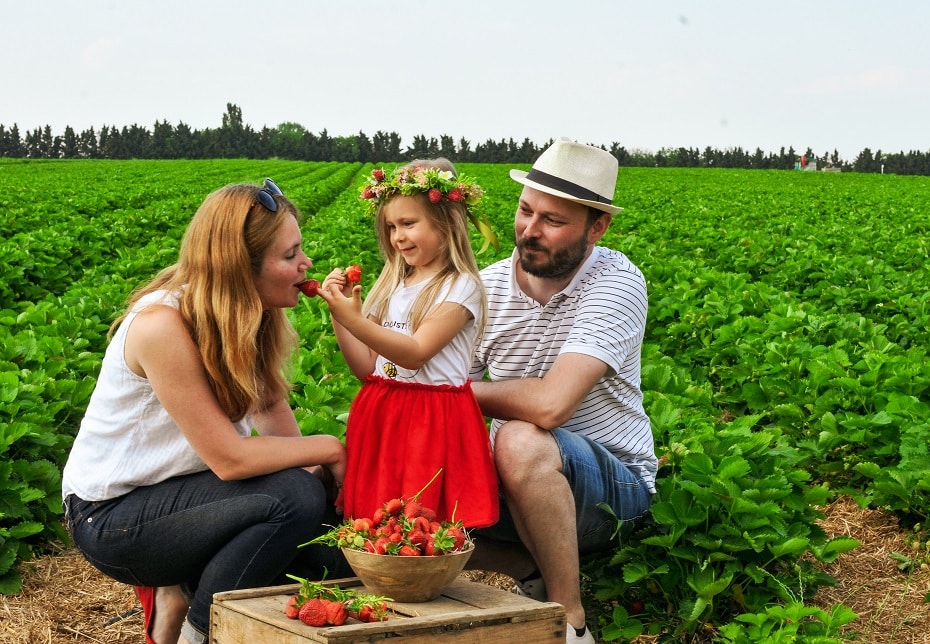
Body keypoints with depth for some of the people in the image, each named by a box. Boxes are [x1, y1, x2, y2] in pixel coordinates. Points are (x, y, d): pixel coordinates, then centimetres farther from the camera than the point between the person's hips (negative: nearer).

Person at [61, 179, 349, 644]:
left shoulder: (247, 314, -2)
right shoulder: (162, 324, -25)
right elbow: (229, 458, -25)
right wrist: (327, 449, -15)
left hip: (174, 490, 8)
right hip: (112, 516, -7)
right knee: (295, 497, -27)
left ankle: (183, 593, 5)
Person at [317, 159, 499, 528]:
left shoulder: (461, 287, -7)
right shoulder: (391, 286, 12)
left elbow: (415, 353, -17)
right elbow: (367, 370, 8)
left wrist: (353, 319, -25)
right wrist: (338, 315, -3)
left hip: (434, 423, -6)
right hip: (381, 417, 6)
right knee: (372, 519, 3)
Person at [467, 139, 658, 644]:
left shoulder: (616, 283, -18)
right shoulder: (486, 288, -3)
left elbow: (550, 403, -31)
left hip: (614, 481, -5)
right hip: (518, 482, 6)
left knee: (521, 441, -36)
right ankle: (538, 571, 5)